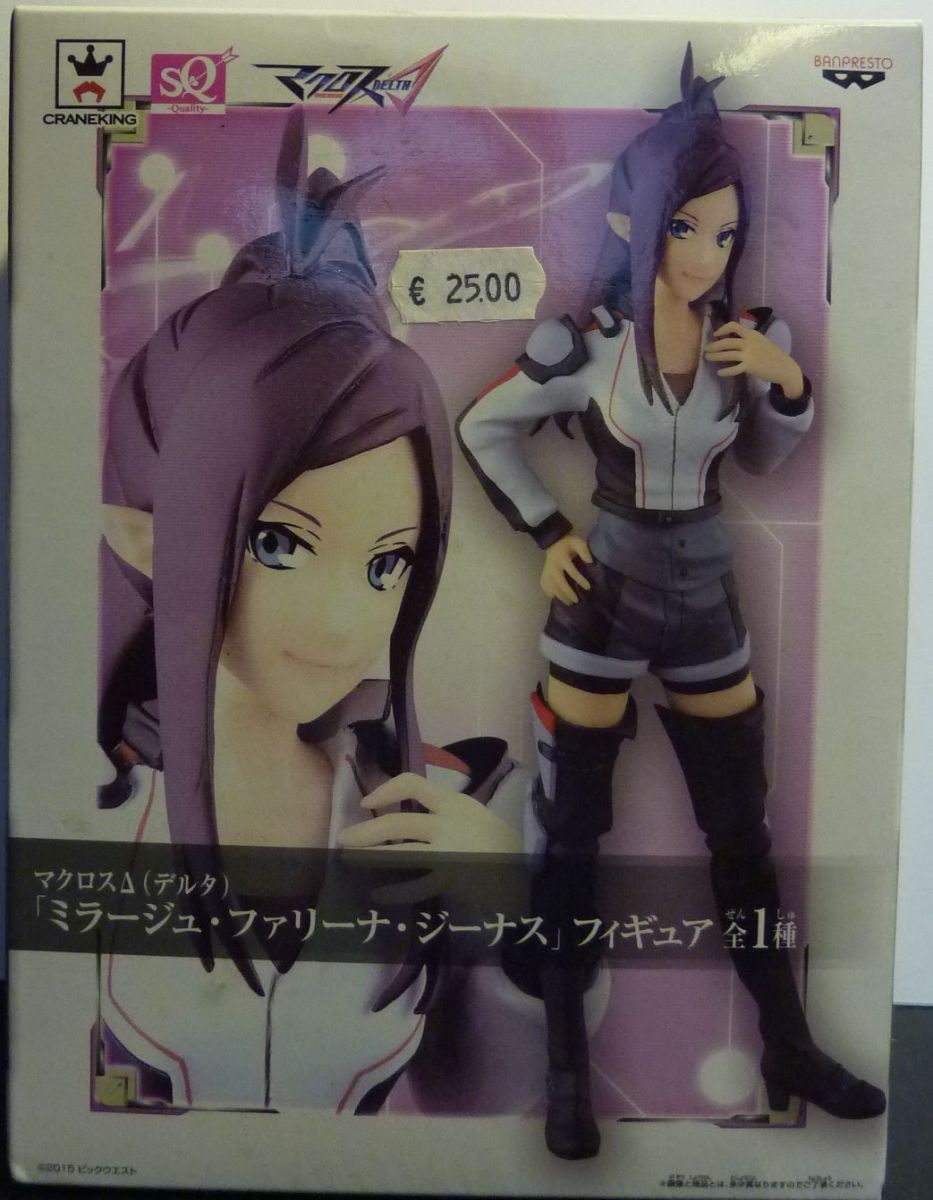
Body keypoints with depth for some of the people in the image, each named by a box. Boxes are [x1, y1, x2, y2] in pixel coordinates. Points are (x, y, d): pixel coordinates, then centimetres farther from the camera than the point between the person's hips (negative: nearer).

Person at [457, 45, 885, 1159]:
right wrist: (547, 532, -5)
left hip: (705, 596, 4)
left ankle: (788, 1051, 31)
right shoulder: (585, 344, -11)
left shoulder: (750, 336, -1)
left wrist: (789, 382, -6)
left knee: (743, 829, 12)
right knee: (573, 837, 5)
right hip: (602, 597, -3)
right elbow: (481, 428, 2)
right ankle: (567, 1071, 22)